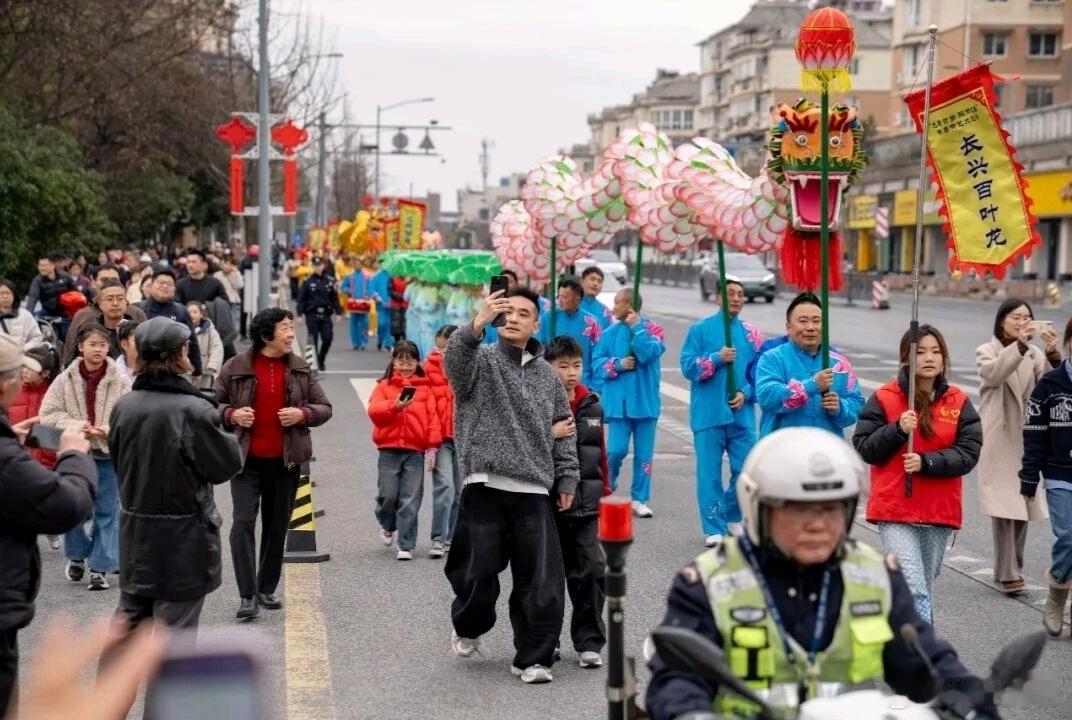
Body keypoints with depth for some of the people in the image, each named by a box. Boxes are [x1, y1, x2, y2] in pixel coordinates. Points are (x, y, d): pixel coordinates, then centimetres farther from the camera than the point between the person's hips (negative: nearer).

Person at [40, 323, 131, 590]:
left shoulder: (119, 382, -5)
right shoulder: (65, 380, -2)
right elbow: (48, 413, -3)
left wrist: (107, 430, -22)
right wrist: (75, 426, -17)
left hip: (107, 455, -1)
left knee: (107, 512, 3)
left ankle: (100, 568, 11)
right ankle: (77, 556, 31)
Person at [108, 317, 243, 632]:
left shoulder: (123, 406, -4)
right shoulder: (195, 410, -21)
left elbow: (117, 460, 9)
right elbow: (227, 464, -10)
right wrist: (228, 440, 9)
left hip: (134, 530, 6)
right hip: (182, 536, -6)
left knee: (130, 615, 18)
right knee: (174, 622, 4)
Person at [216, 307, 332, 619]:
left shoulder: (300, 369, 5)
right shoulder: (235, 368, -3)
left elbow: (324, 408, 10)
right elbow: (214, 404, 7)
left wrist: (303, 414, -10)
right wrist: (231, 415, -14)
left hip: (285, 461, 3)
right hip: (247, 460, -3)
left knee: (277, 526, 10)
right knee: (243, 522, -13)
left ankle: (267, 589, 24)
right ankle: (248, 595, -12)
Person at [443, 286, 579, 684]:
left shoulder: (547, 374, 15)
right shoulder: (481, 359, 3)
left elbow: (562, 431, 19)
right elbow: (454, 359, -22)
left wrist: (567, 478, 12)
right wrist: (478, 324, -40)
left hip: (534, 490, 3)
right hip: (486, 486, -3)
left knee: (540, 580, -1)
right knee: (479, 568, 3)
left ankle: (533, 657, 10)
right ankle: (469, 628, 32)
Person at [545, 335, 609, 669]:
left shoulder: (592, 406, 10)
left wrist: (605, 492, 16)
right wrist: (550, 435, -24)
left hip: (586, 505, 3)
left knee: (592, 571, -2)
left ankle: (589, 642, 7)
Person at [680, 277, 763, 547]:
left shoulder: (751, 333, 8)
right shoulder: (700, 329, 2)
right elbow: (688, 367, -3)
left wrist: (746, 393, -7)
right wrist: (717, 358, -15)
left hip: (742, 412, 2)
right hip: (708, 412, -2)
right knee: (709, 471, -1)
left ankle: (733, 517, 27)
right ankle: (714, 528, 8)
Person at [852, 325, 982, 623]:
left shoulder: (958, 402, 4)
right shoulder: (884, 398, -2)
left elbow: (969, 452, -4)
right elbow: (863, 448, -3)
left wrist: (927, 462, -17)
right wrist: (898, 430, -18)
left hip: (940, 512, 4)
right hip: (895, 511, -3)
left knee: (923, 588, 15)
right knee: (915, 590, -15)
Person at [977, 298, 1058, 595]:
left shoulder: (1034, 354, 11)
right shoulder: (986, 351, 2)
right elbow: (993, 374, -21)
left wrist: (1053, 354, -24)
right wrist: (1020, 345, -34)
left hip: (1028, 439, 4)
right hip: (998, 440, -4)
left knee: (1023, 506, 7)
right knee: (1004, 506, -11)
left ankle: (1009, 569, 19)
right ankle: (1008, 574, -11)